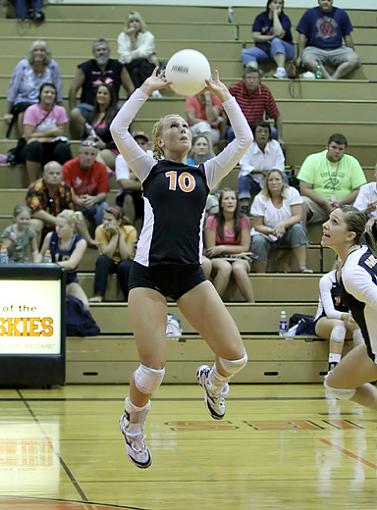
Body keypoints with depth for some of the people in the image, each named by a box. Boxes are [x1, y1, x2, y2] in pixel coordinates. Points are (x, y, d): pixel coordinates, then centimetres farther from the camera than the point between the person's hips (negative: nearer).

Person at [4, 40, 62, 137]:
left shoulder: (53, 66, -4)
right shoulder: (22, 65, -4)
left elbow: (58, 91, 3)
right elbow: (12, 90, 1)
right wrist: (8, 113, 2)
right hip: (24, 101, -1)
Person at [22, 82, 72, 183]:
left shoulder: (60, 110, 4)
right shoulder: (32, 110, -5)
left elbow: (60, 133, -3)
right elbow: (28, 136, -14)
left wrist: (40, 135, -12)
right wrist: (51, 132, -11)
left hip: (53, 146, 2)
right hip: (35, 148, -2)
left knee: (64, 148, -31)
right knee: (34, 146, -37)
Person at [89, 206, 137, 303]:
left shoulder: (130, 231, -20)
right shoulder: (100, 230, -18)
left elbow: (125, 256, -26)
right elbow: (107, 254, -25)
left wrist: (120, 234, -28)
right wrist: (115, 235, -29)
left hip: (125, 263, -1)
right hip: (110, 262, 1)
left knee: (124, 266, -35)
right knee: (102, 259, -32)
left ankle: (129, 297, -17)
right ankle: (98, 295, -29)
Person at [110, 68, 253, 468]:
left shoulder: (205, 173, 14)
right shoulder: (149, 168, 8)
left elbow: (244, 140, 7)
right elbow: (117, 129, -4)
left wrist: (224, 97, 6)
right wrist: (146, 89, -2)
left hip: (190, 275, 3)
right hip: (149, 273, -3)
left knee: (235, 356, -7)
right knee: (152, 370, -10)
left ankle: (212, 381, 31)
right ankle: (133, 424, 23)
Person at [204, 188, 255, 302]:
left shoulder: (243, 220, 2)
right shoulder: (212, 220, -3)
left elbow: (245, 247, 0)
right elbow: (210, 250, -5)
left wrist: (222, 248, -10)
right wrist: (236, 250, -8)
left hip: (239, 259, 1)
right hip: (218, 260, -1)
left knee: (238, 268, -35)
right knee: (225, 267, -37)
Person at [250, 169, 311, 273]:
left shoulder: (292, 193, -8)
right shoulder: (260, 199, -9)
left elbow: (297, 217, -15)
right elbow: (257, 225, -9)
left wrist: (282, 225, -34)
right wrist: (273, 231, -28)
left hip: (287, 234, 1)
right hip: (267, 235, -1)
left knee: (297, 228, -29)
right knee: (258, 241, -33)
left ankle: (303, 268, -30)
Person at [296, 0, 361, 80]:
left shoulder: (341, 14, 10)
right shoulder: (309, 14, 7)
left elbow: (347, 36, 15)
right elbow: (302, 36, 7)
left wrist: (353, 53, 13)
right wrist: (300, 56, -1)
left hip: (337, 50, 1)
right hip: (315, 49, -1)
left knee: (355, 59, -28)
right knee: (307, 59, -37)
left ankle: (334, 78, -37)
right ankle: (330, 80, -44)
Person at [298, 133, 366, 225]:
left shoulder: (352, 162, 4)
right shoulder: (312, 160, 0)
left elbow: (359, 190, 0)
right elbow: (304, 189, -5)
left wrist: (341, 203, -16)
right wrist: (325, 203, -17)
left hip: (344, 205, 1)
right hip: (317, 203, -1)